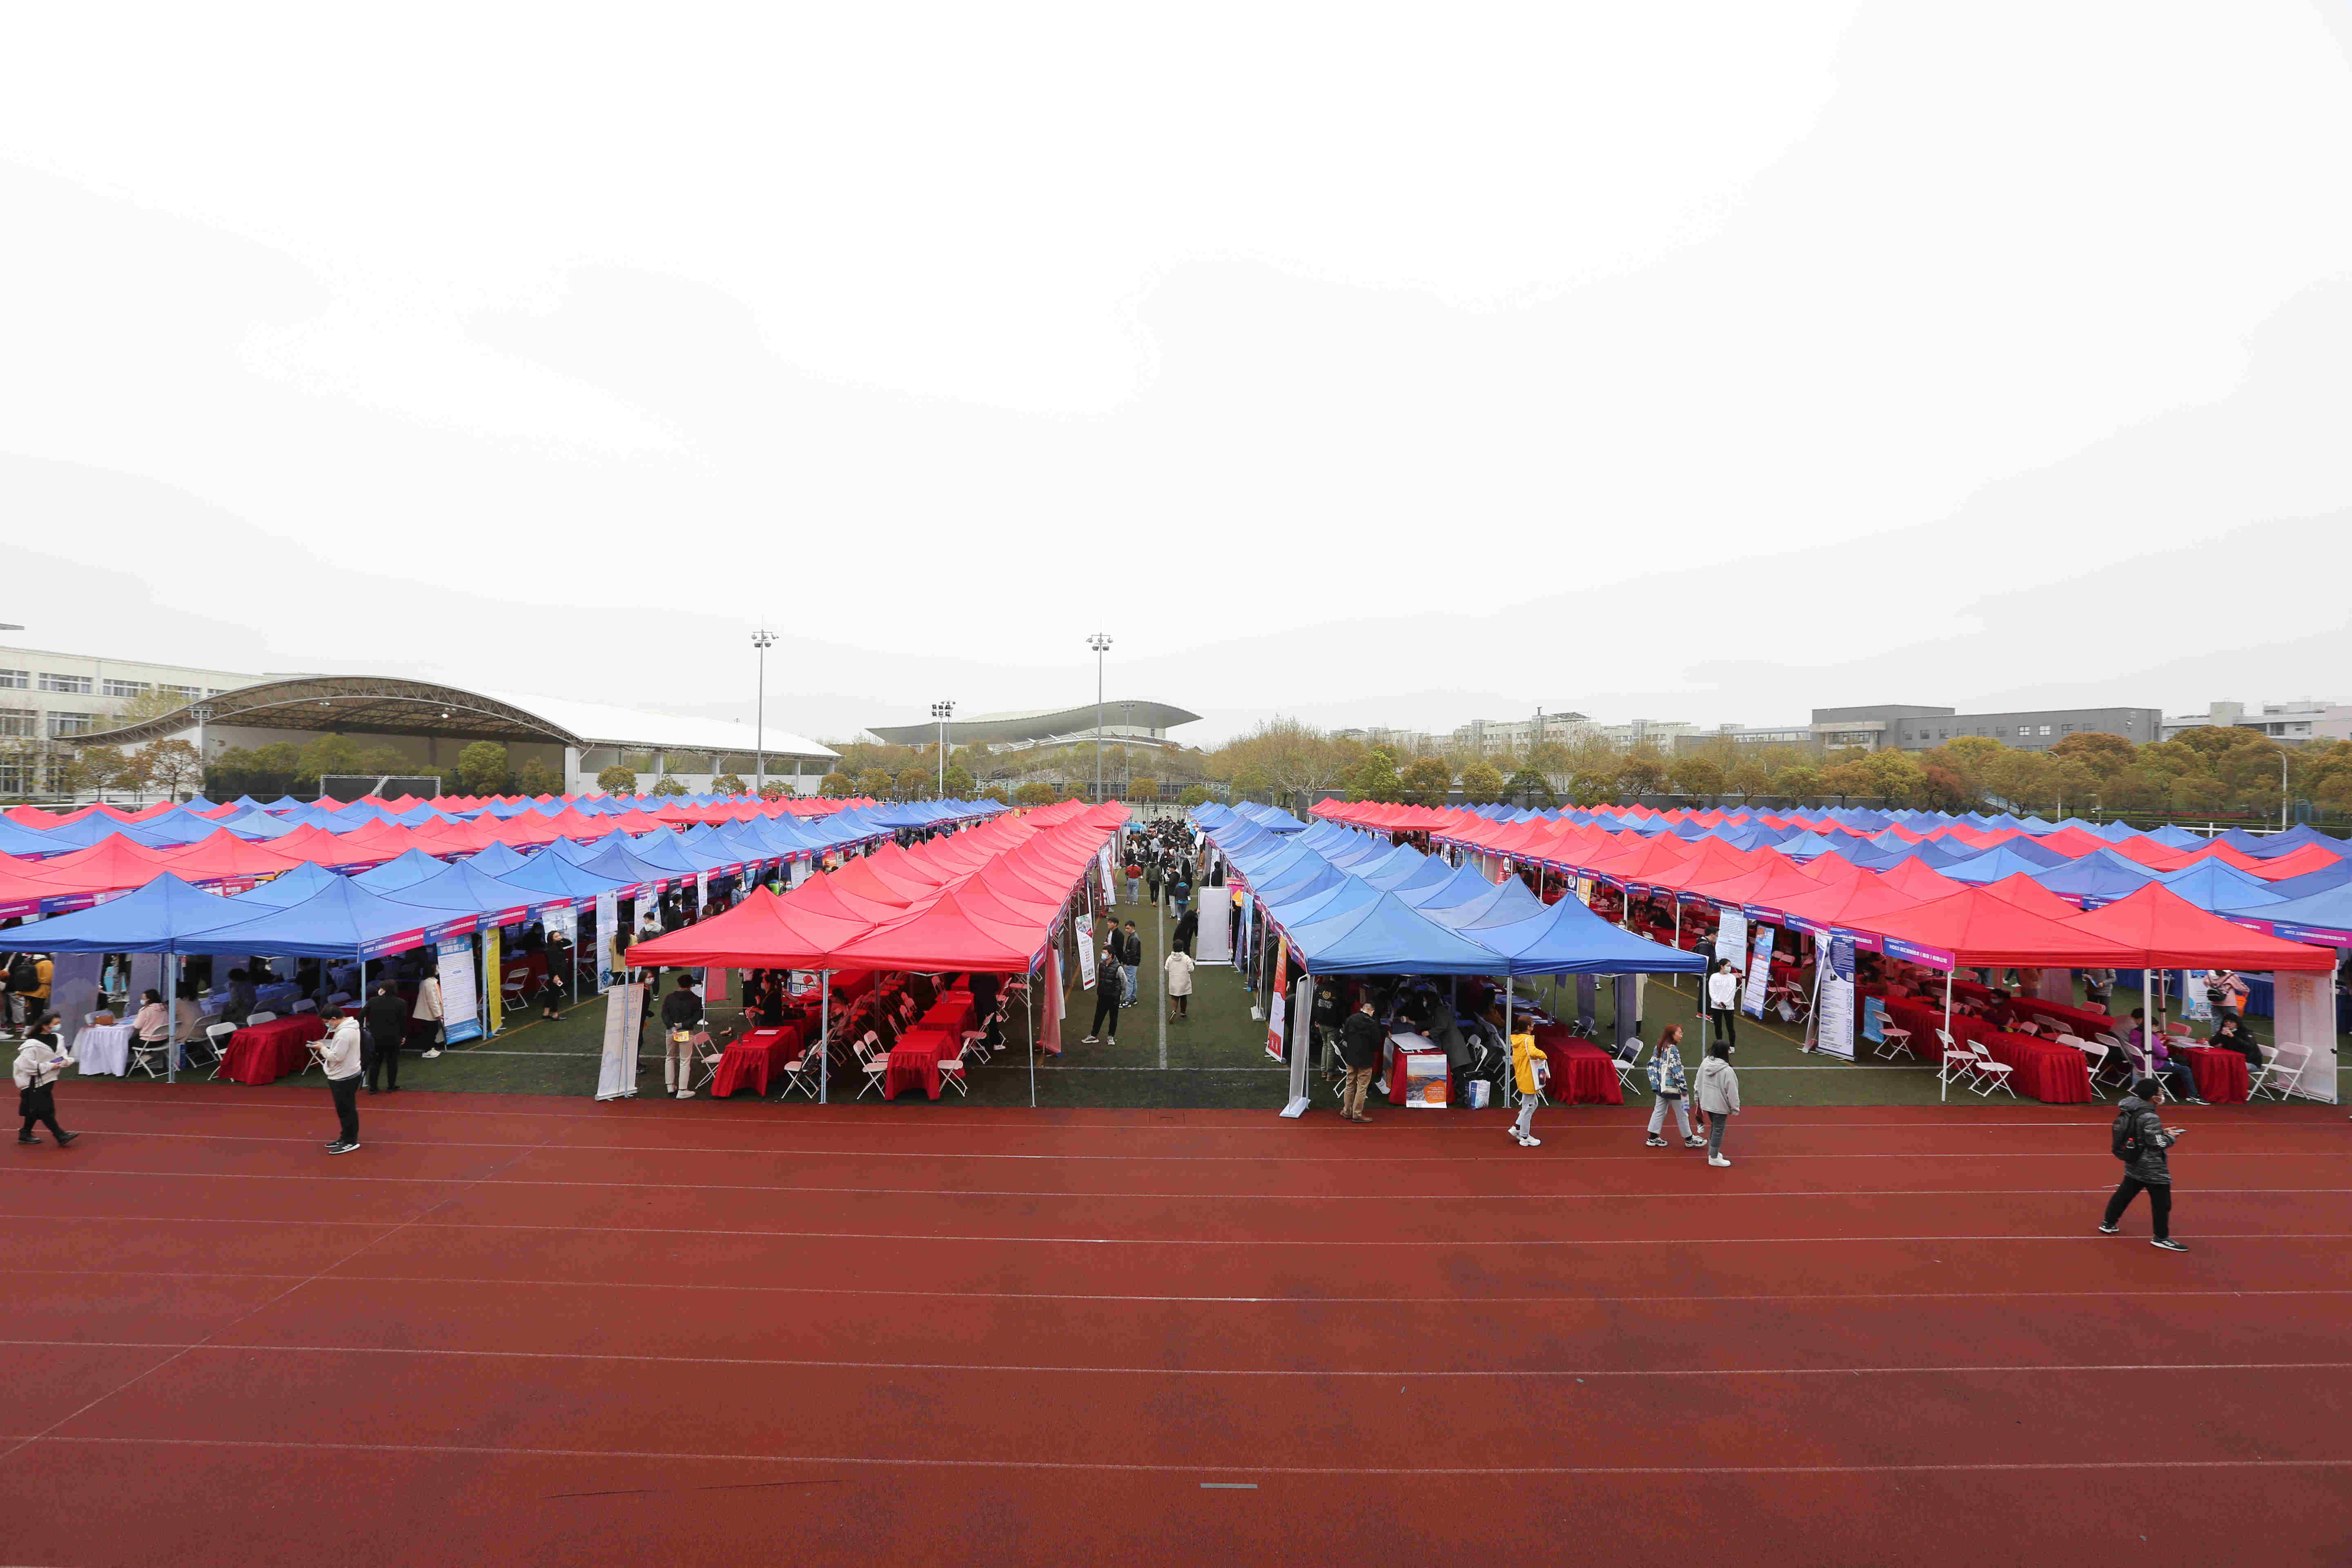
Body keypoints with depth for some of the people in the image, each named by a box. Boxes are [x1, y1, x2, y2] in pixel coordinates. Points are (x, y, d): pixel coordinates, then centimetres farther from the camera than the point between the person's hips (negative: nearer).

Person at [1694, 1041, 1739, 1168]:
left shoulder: (1705, 1063, -4)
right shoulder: (1727, 1071, -25)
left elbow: (1699, 1083, 8)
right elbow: (1732, 1092, -19)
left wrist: (1699, 1098, 21)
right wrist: (1735, 1108, -6)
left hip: (1707, 1102, 7)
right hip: (1720, 1105, -7)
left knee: (1714, 1127, 24)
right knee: (1718, 1131, 6)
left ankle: (1712, 1151, 37)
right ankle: (1714, 1158, 15)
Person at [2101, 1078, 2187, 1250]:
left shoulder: (2129, 1111, 1)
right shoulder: (2150, 1118, -24)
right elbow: (2158, 1143, -20)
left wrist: (2162, 1132, 10)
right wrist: (2171, 1137, -3)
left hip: (2134, 1164, 9)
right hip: (2152, 1168, -8)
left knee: (2125, 1194, 19)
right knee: (2162, 1203, 5)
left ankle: (2108, 1224, 27)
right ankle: (2162, 1238, 15)